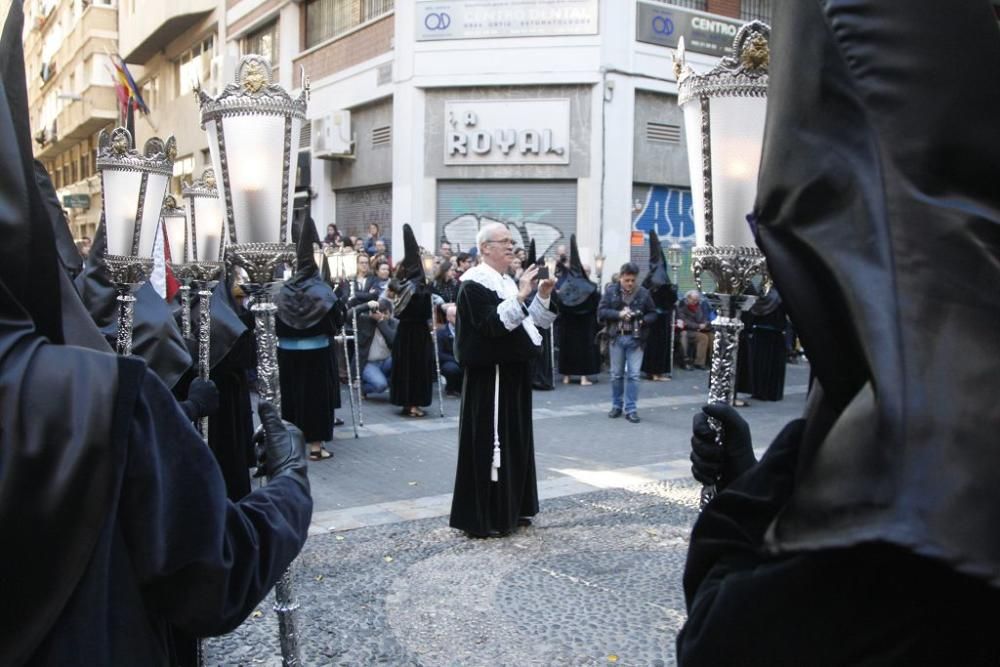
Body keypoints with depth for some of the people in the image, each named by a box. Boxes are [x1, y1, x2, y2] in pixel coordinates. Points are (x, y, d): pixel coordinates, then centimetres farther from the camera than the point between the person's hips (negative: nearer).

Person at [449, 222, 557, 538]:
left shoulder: (507, 281, 15)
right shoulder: (475, 283, -13)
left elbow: (527, 322, 17)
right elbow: (491, 325, -24)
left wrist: (543, 296, 4)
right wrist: (520, 296, -27)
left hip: (513, 372, 10)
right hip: (490, 375, -9)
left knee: (515, 440, 15)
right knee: (490, 442, -4)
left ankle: (511, 509, 27)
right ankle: (483, 517, 5)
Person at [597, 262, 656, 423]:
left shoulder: (643, 293, -2)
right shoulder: (611, 290, -2)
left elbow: (653, 313, 5)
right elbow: (601, 311, -6)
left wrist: (643, 320, -15)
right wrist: (618, 314, -19)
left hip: (635, 339, -1)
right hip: (616, 338, 1)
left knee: (633, 375, 0)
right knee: (616, 374, 11)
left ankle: (630, 409, 6)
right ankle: (616, 405, 25)